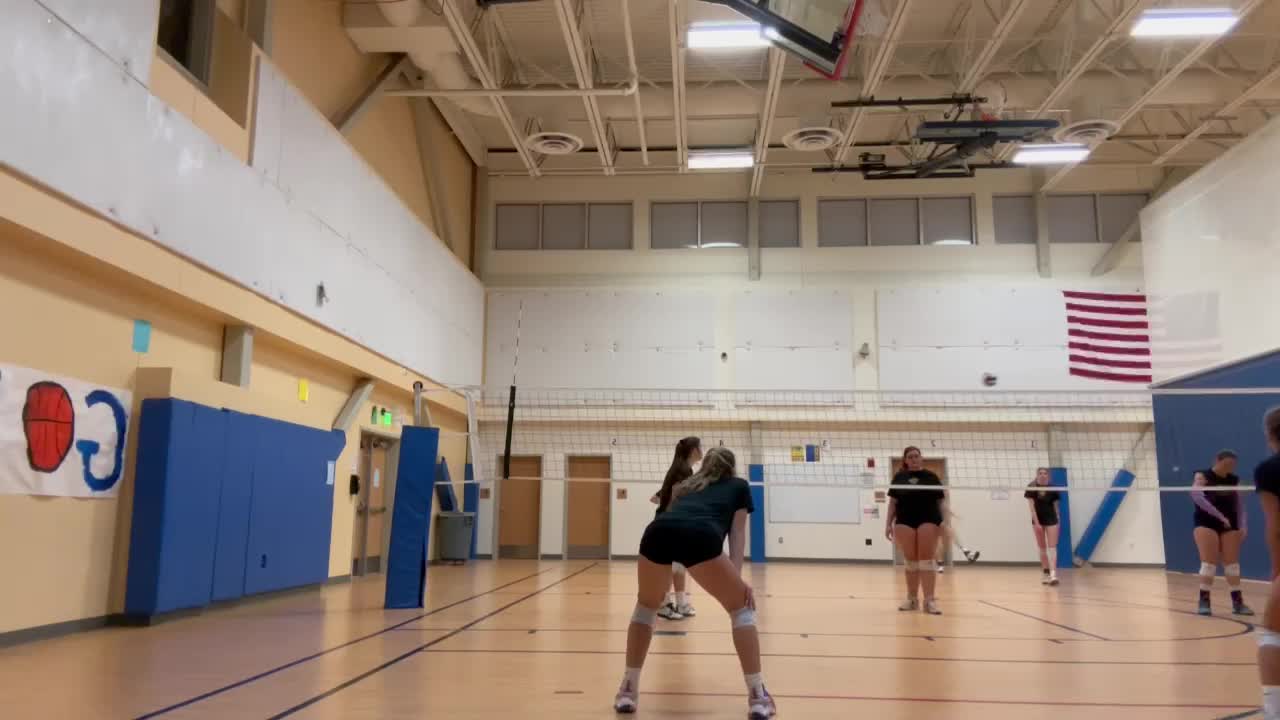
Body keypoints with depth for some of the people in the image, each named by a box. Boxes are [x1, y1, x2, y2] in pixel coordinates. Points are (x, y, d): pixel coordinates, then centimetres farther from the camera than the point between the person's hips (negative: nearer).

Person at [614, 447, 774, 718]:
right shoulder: (739, 486, 33)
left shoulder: (687, 485, 42)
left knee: (646, 606, 28)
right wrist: (736, 576, 10)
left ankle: (628, 691, 27)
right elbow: (737, 533, 21)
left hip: (658, 531, 3)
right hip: (700, 536, -3)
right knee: (740, 608, 17)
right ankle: (758, 698, 12)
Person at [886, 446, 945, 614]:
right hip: (904, 522, 2)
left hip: (928, 520, -2)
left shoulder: (931, 477, 8)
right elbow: (893, 502, 12)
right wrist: (888, 524, 6)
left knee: (926, 560, -4)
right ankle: (912, 599, 14)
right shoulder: (899, 478, 12)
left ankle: (929, 600, -5)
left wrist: (945, 521, -3)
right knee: (911, 562, 6)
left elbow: (941, 501, 7)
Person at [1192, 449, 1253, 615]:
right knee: (1209, 563, -7)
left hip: (1230, 526, 4)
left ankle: (1238, 602, 13)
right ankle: (1204, 602, -2)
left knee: (1232, 564, 5)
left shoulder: (1234, 480, 8)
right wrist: (1220, 515, -28)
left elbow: (1239, 504, 12)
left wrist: (1242, 526, -3)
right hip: (1206, 524, -4)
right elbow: (1196, 496, -25)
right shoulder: (1202, 476, -8)